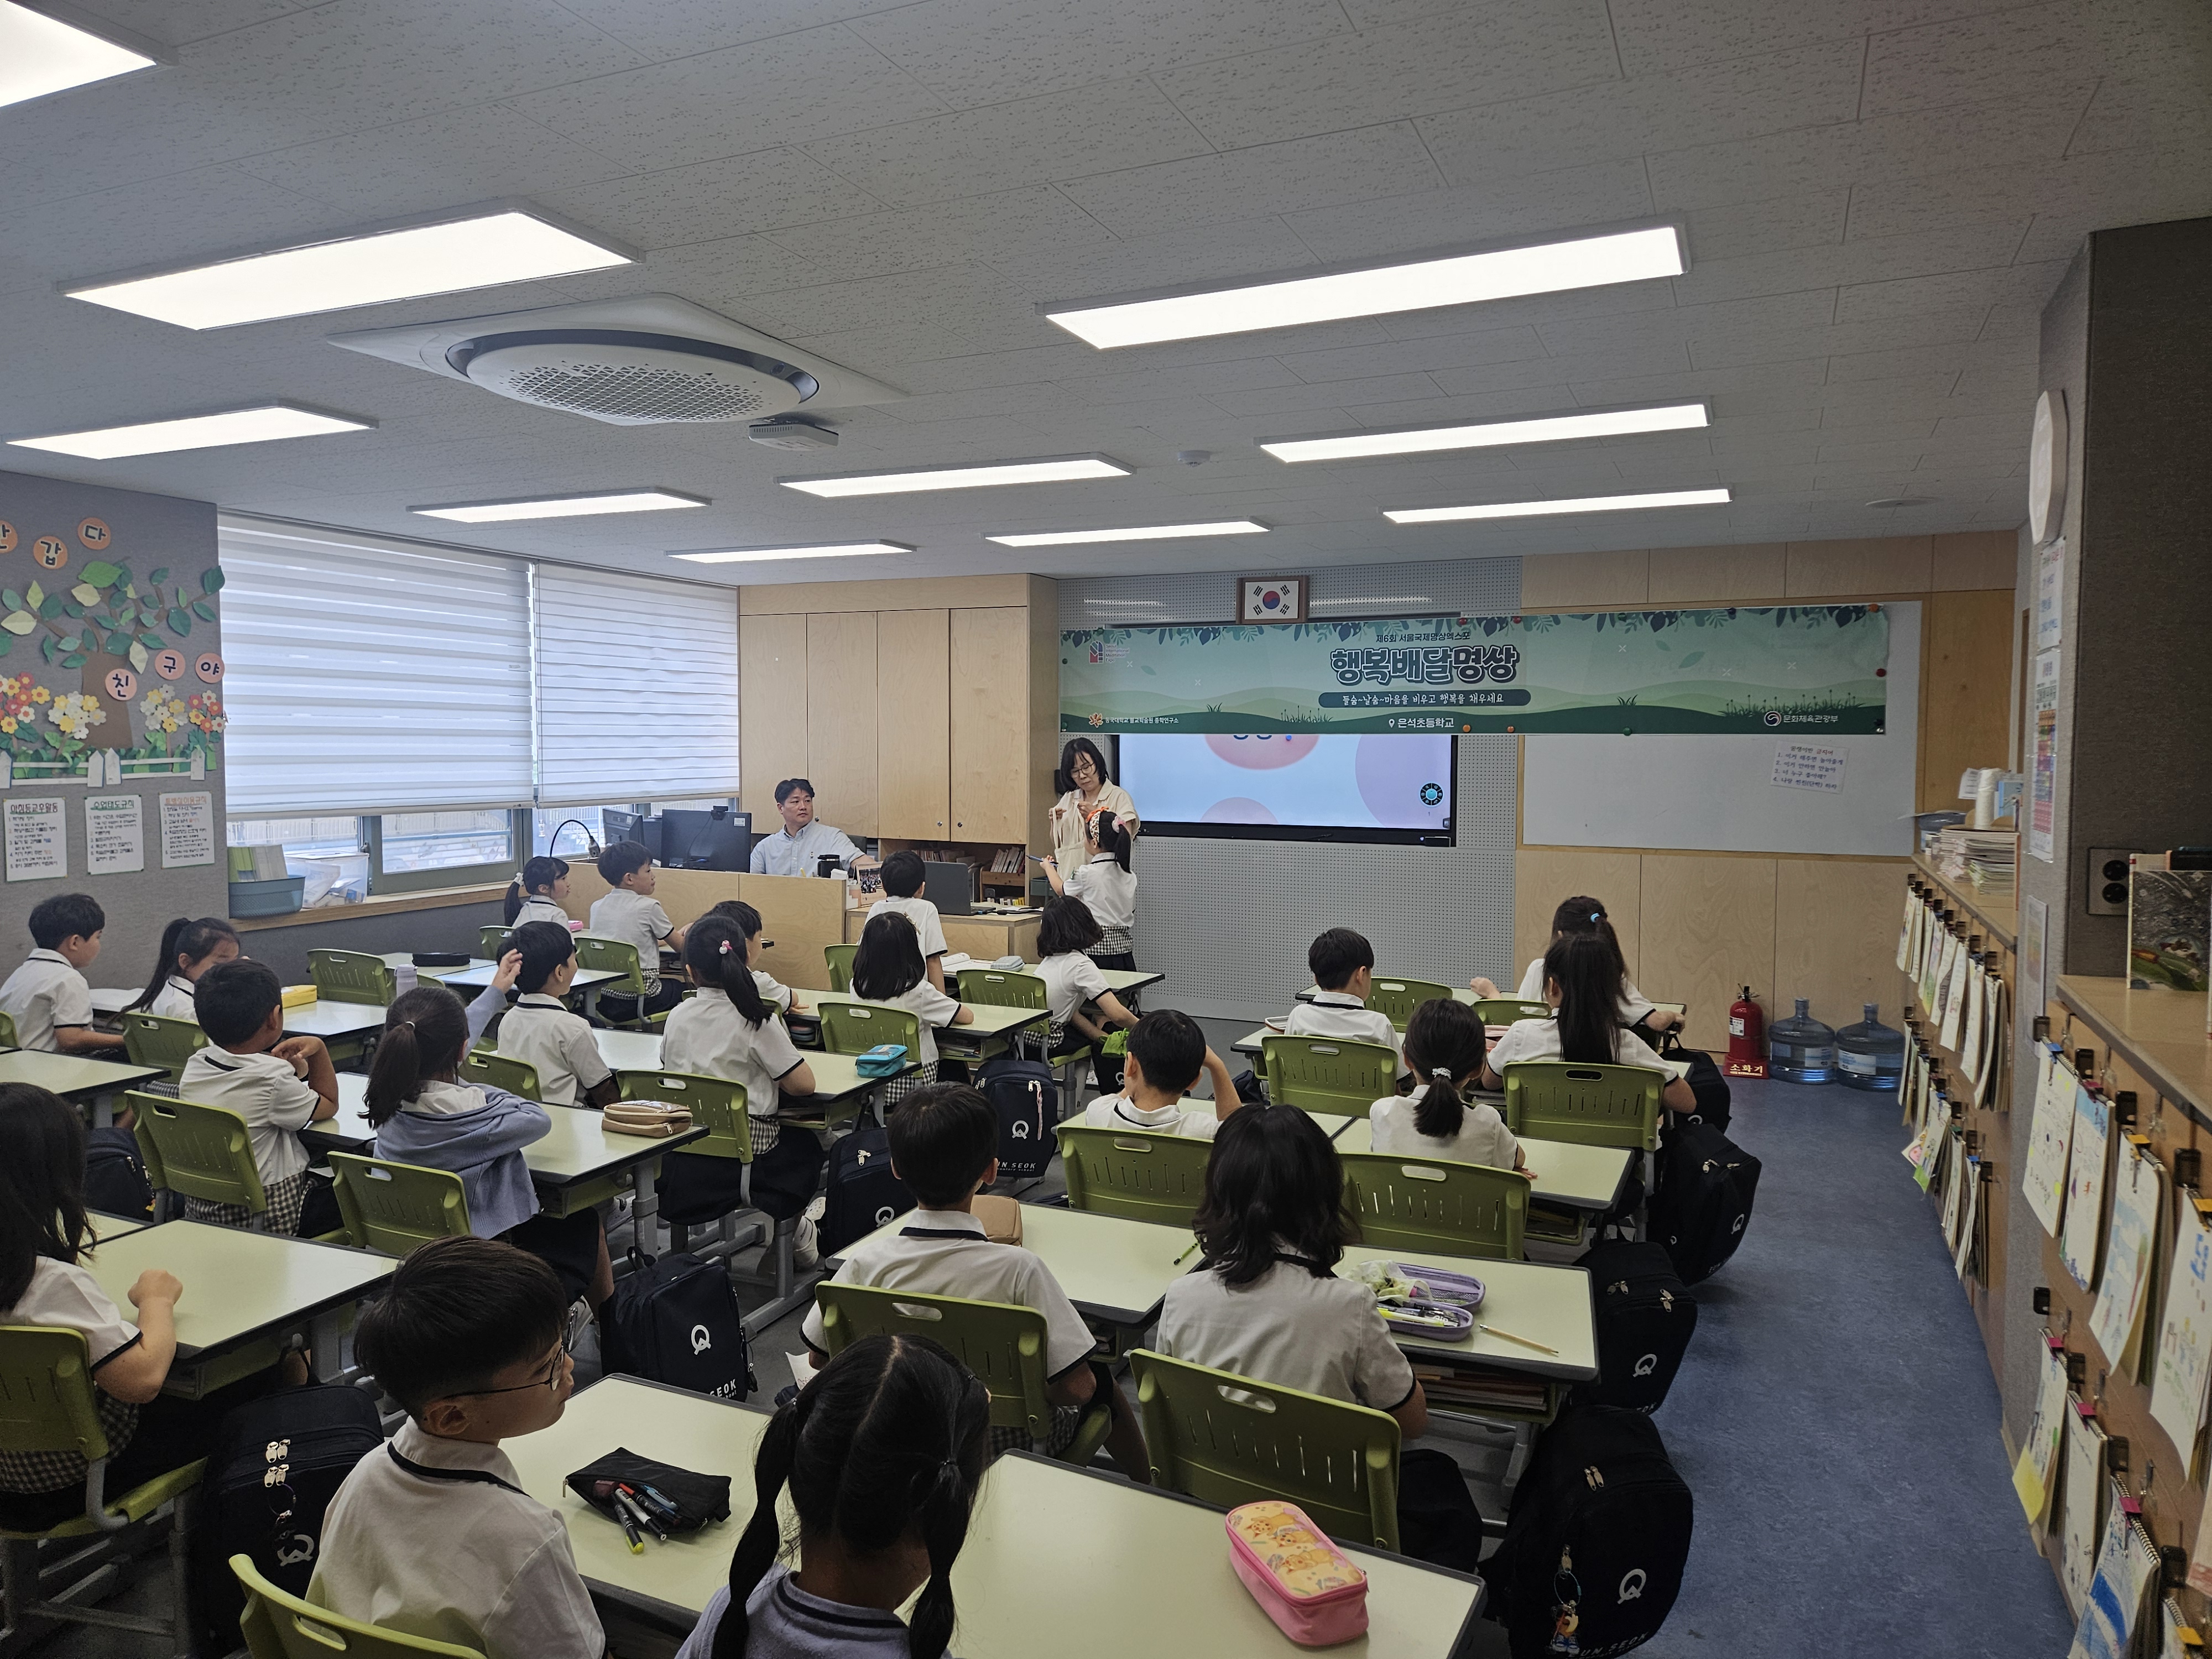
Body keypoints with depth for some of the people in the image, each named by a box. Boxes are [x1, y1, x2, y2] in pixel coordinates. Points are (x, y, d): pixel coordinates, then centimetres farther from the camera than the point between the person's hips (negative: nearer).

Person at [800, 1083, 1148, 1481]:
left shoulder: (866, 1263, -20)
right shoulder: (1015, 1268, -29)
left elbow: (819, 1355, -4)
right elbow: (1077, 1387, -24)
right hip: (1008, 1447, -3)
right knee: (1098, 1376, 25)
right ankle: (1147, 1493, 41)